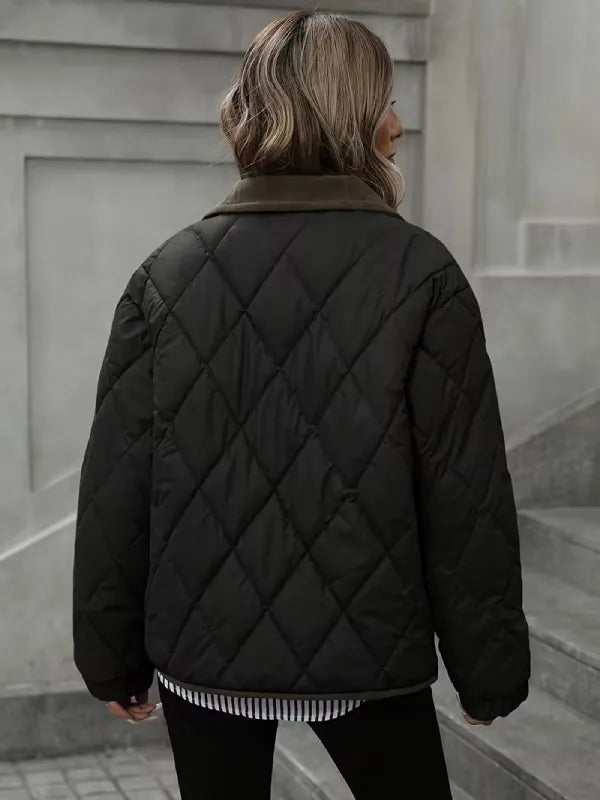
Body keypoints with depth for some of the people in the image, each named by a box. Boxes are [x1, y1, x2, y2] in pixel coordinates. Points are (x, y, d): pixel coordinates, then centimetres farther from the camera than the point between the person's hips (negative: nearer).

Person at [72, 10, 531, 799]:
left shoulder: (168, 275, -3)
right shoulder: (420, 273, -10)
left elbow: (116, 486, -2)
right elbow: (467, 494, -9)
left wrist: (113, 653, 8)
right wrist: (488, 665, 1)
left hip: (205, 646, 2)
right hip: (363, 649, -2)